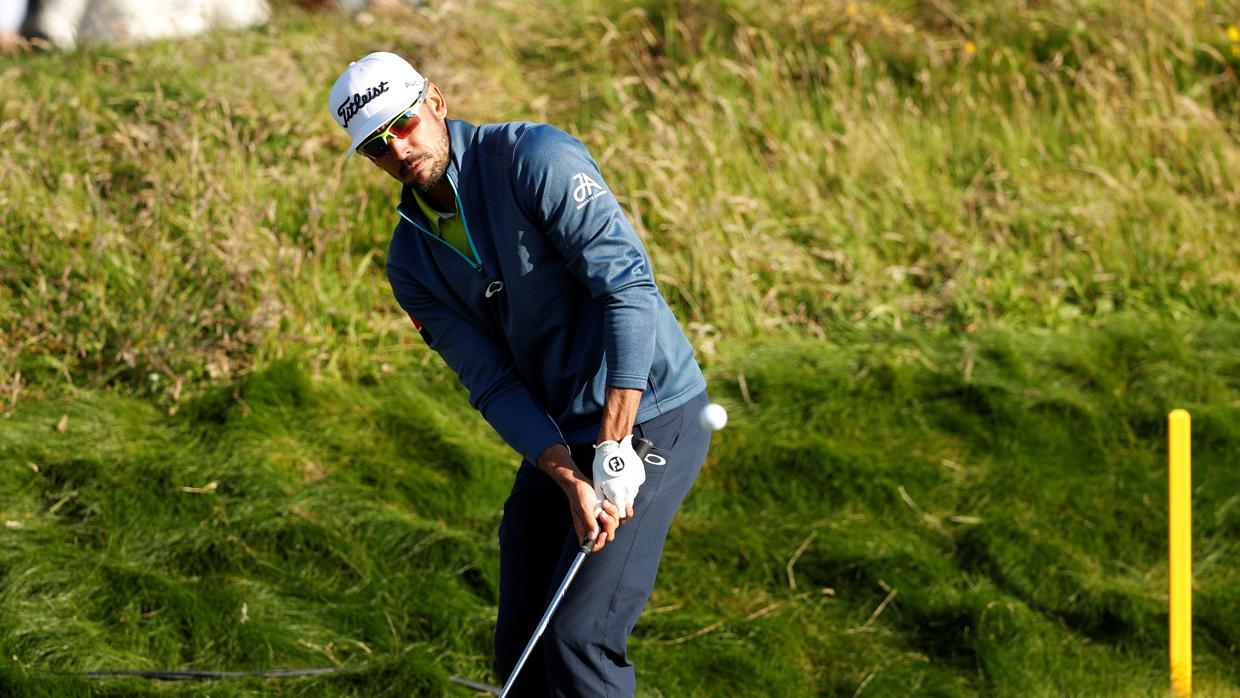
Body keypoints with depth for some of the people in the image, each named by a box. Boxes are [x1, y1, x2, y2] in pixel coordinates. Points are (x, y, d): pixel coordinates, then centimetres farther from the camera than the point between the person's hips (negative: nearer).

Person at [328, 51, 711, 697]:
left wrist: (614, 449, -27)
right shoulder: (411, 264, 4)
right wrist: (571, 482, -20)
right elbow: (493, 382, -3)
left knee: (579, 638, -15)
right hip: (556, 441, 7)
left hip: (649, 419, -7)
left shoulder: (535, 158, -16)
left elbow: (627, 284, -23)